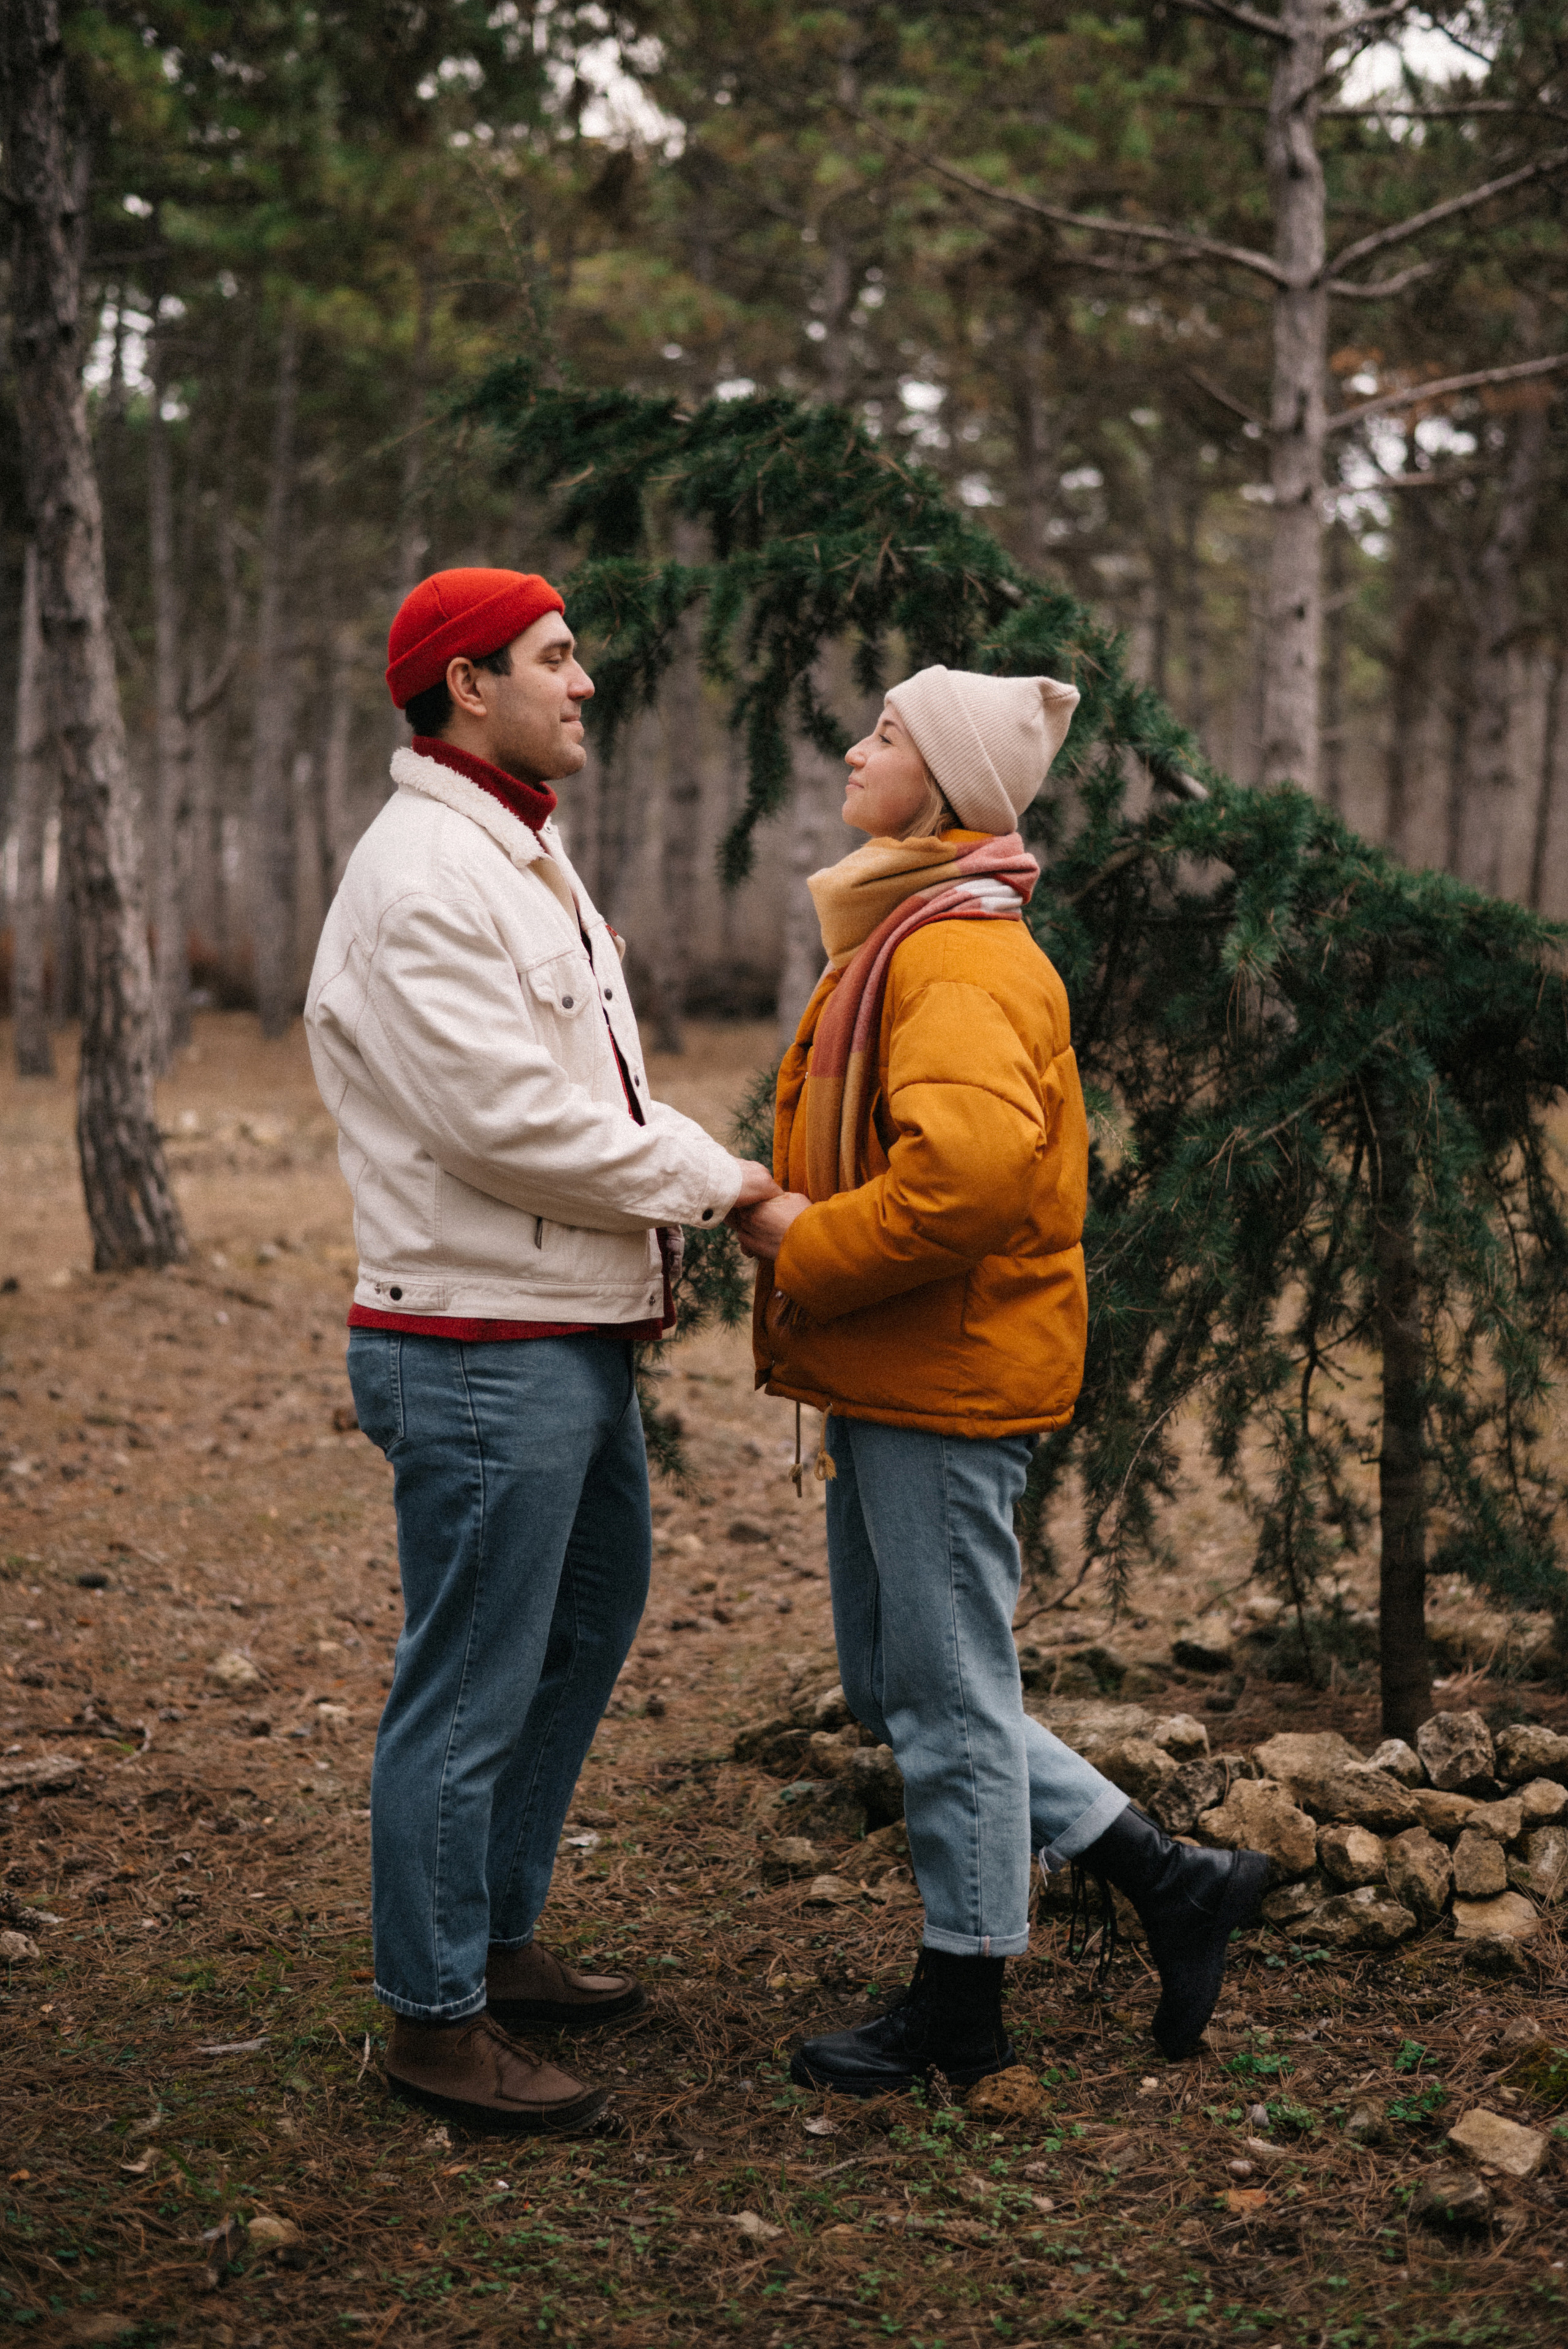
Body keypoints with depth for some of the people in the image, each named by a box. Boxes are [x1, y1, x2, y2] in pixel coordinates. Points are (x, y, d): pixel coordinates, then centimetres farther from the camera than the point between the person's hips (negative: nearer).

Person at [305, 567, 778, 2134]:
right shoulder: (427, 872, -16)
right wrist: (705, 1181, -12)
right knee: (469, 1694, -2)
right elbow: (505, 1120, -23)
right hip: (482, 1354, -11)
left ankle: (496, 1938, 36)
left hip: (577, 1338, 11)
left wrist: (722, 1183, 2)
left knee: (587, 1625, 22)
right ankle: (435, 2018, 12)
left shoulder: (526, 858, 17)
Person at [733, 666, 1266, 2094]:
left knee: (949, 1694, 3)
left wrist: (808, 1249, -21)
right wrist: (802, 1215, 8)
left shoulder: (960, 960, -18)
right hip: (896, 1375, 11)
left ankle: (961, 2016, 19)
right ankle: (1173, 1883, 25)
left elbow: (973, 1164, -35)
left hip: (947, 1379, -11)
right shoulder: (909, 936, 17)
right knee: (892, 1683, 17)